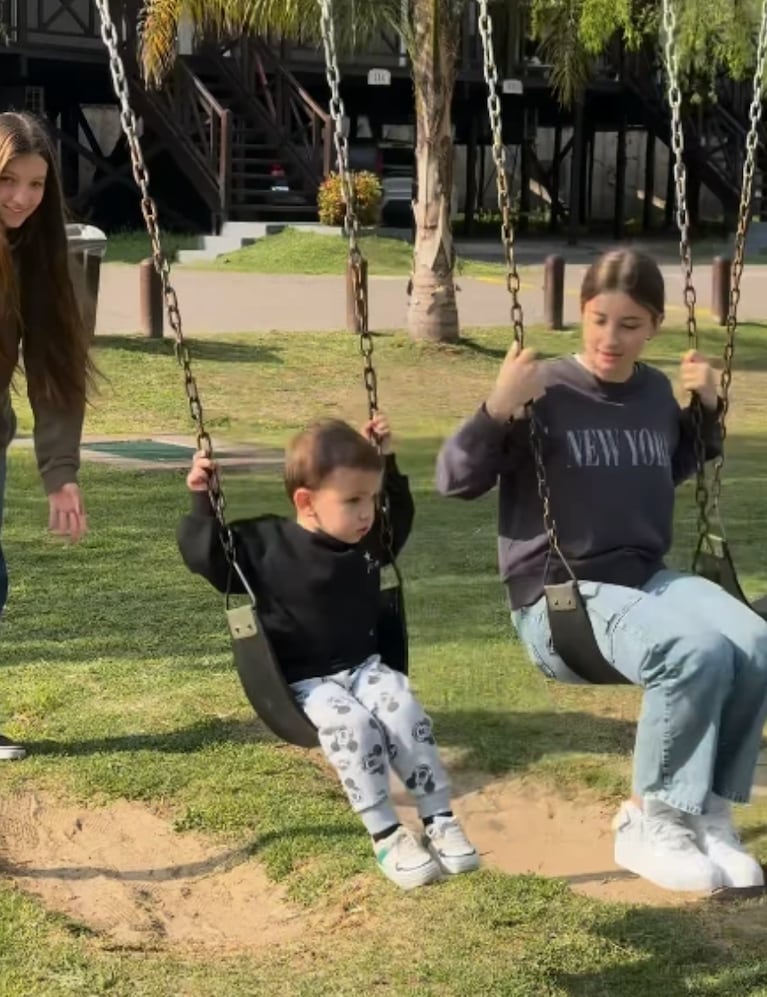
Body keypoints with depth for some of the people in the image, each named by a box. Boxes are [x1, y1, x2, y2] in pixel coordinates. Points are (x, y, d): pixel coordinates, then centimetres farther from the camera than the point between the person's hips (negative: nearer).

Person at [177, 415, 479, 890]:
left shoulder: (369, 540, 5)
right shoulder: (262, 543, -12)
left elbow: (400, 519, 25)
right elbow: (204, 556, -7)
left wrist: (387, 464, 13)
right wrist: (203, 502, -19)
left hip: (365, 666, 5)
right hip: (306, 681, -4)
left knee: (406, 712, -24)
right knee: (353, 724, -32)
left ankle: (440, 822, -17)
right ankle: (386, 836, -24)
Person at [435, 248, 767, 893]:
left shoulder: (656, 392, 8)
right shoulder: (545, 391, -10)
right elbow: (455, 481, -11)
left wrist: (707, 408, 13)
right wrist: (498, 410, -26)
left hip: (646, 578, 6)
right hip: (560, 596, -6)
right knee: (699, 654, -30)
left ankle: (708, 815, -6)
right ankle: (651, 821, -9)